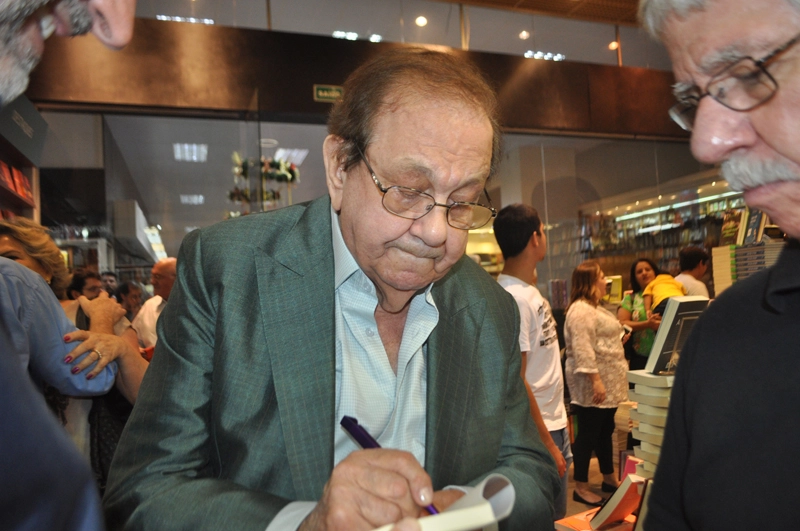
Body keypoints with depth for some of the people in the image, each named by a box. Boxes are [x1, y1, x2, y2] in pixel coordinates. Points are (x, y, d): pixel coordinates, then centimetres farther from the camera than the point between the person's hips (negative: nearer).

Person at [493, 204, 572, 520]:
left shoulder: (528, 290, 7)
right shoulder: (513, 299, -22)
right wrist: (547, 444, -16)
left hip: (553, 421, 9)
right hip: (539, 431, -9)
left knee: (557, 517, 19)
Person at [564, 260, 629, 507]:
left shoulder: (594, 307, 16)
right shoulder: (581, 310, -18)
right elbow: (582, 350, -25)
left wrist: (619, 340, 15)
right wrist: (596, 380, -27)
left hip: (608, 384, 10)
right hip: (592, 386, -10)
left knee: (606, 432, 19)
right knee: (588, 434, -1)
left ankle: (609, 479, 33)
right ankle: (581, 487, 10)